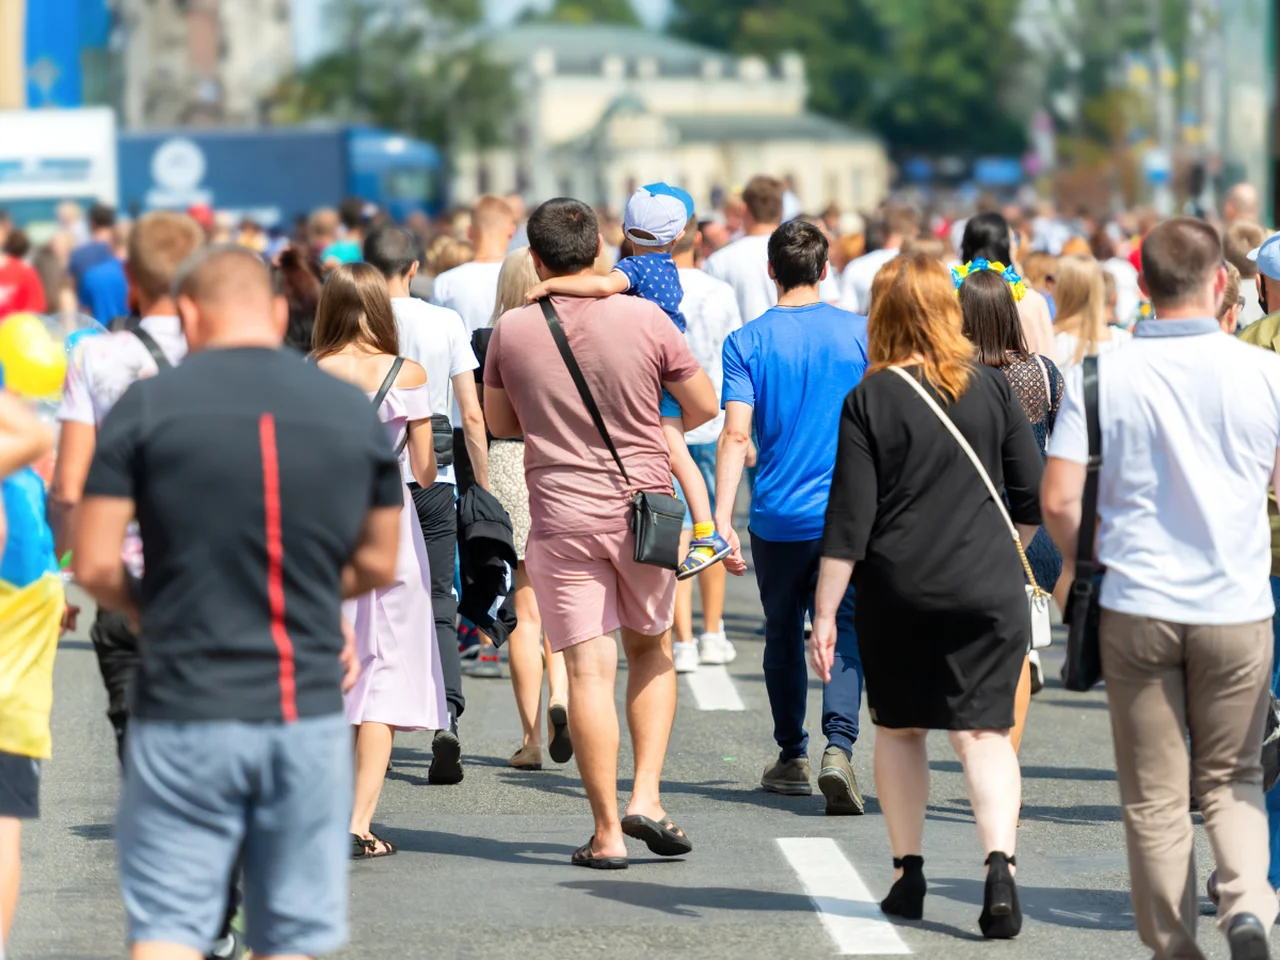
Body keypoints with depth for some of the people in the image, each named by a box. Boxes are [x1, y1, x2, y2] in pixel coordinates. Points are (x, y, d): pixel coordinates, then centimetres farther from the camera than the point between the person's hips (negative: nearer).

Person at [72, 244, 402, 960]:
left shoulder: (146, 407, -5)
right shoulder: (356, 411, 4)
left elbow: (95, 567, -7)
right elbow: (379, 565, 12)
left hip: (186, 713, -2)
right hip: (310, 712, 2)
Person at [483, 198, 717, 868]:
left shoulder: (511, 331, -4)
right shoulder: (644, 319, -7)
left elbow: (499, 422, 10)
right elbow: (703, 406, 3)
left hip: (561, 517, -1)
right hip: (643, 508, 1)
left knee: (589, 670, 0)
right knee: (651, 650, 19)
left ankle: (607, 832, 0)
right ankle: (647, 795, 7)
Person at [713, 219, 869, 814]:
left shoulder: (747, 342, -4)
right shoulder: (859, 333, 0)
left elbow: (735, 435, -12)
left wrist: (721, 518, -14)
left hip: (778, 516, 0)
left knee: (782, 636, 16)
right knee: (844, 634, -2)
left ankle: (792, 759, 26)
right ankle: (838, 747, -24)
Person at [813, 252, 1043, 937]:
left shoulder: (870, 399, -5)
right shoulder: (990, 387, 1)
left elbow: (849, 518, -7)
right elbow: (1033, 496, 6)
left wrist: (825, 612, -3)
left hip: (898, 593, -1)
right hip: (988, 589, 1)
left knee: (898, 729, 16)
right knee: (983, 730, 1)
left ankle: (907, 874, 17)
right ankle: (1000, 864, -19)